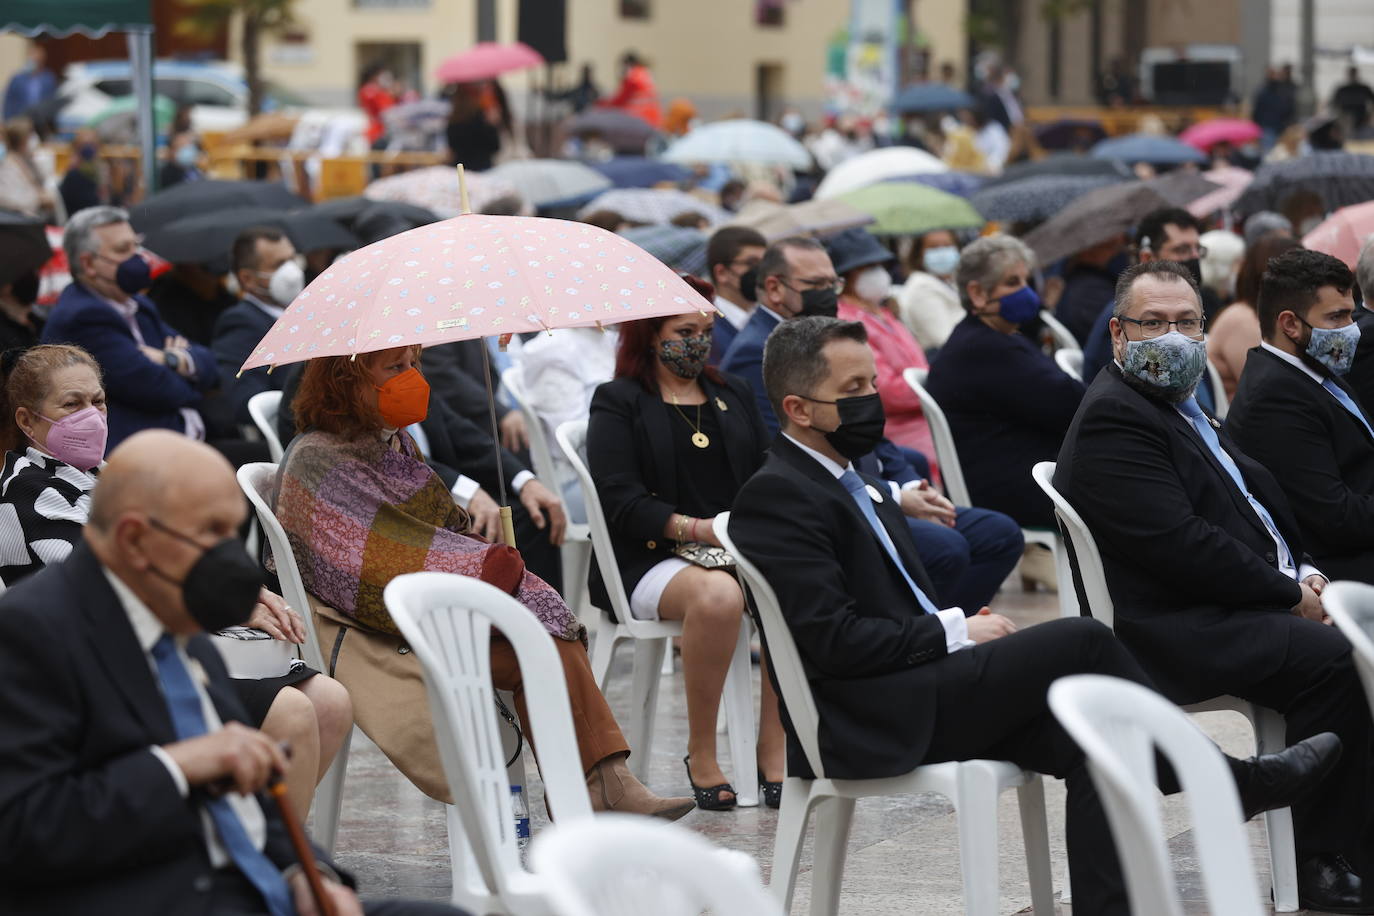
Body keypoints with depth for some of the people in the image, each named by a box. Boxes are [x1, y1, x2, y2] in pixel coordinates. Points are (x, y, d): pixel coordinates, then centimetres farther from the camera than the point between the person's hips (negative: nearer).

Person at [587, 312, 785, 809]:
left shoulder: (734, 394, 23)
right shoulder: (618, 403, 5)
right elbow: (622, 502, -7)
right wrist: (699, 529, -19)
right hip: (647, 560, -4)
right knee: (716, 594, -39)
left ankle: (773, 750, -26)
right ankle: (701, 756, -25)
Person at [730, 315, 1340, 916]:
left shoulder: (844, 480, 19)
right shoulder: (778, 496, -12)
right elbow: (833, 639, -20)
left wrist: (962, 629, 2)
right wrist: (956, 631, -11)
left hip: (918, 696, 10)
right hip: (873, 723, -10)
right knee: (1081, 642, -14)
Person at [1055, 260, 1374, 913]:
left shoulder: (1179, 405, 20)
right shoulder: (1113, 418, -13)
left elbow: (1254, 494, 24)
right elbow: (1175, 542, -22)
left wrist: (1302, 572, 4)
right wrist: (1288, 593, -14)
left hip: (1237, 607, 10)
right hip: (1174, 630, -10)